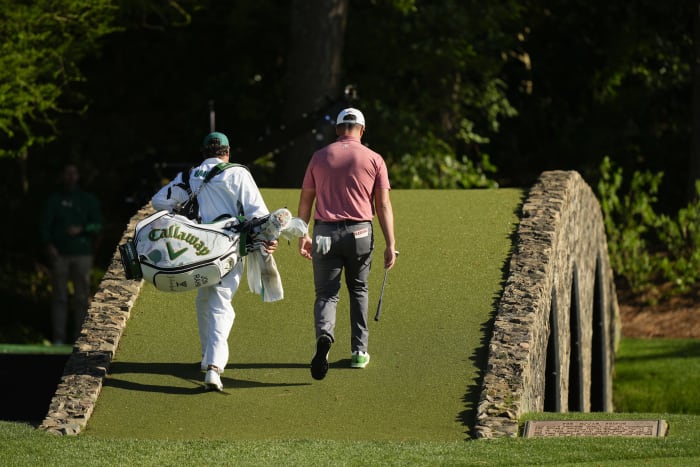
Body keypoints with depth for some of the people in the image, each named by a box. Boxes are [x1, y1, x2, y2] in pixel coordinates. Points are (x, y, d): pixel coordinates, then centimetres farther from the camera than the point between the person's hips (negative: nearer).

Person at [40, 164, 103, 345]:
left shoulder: (89, 200, 8)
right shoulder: (54, 200, 8)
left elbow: (97, 225, 3)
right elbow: (45, 224, 3)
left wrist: (81, 229, -16)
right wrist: (48, 245, -12)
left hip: (82, 254, 0)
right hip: (59, 254, 0)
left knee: (82, 296, -2)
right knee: (59, 296, -1)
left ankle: (80, 336, 1)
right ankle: (58, 336, 1)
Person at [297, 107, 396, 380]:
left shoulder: (320, 157, 7)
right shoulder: (374, 159, 2)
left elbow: (305, 200, 9)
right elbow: (383, 205, -3)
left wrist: (302, 236, 17)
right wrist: (390, 244, -3)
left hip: (325, 233, 0)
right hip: (360, 233, 0)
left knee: (326, 294, 1)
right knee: (358, 291, 19)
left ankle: (324, 335, -29)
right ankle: (359, 351, 20)